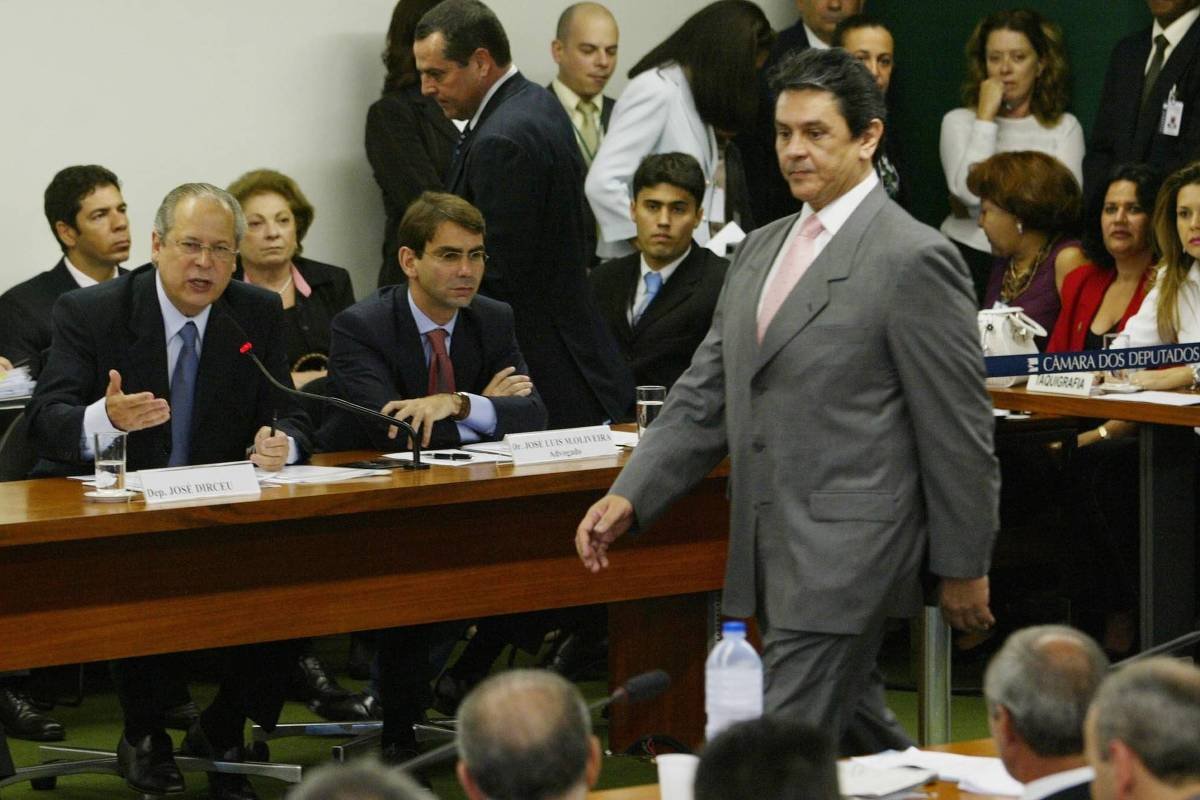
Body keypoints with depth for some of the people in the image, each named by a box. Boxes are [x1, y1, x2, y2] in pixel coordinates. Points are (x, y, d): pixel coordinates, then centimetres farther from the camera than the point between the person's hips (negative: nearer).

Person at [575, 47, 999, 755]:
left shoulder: (913, 259, -11)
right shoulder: (760, 252, 14)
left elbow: (959, 428, -8)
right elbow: (705, 397, 14)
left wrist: (964, 565, -6)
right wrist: (630, 498, 1)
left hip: (848, 556, -8)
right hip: (773, 554, 8)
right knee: (852, 734, 18)